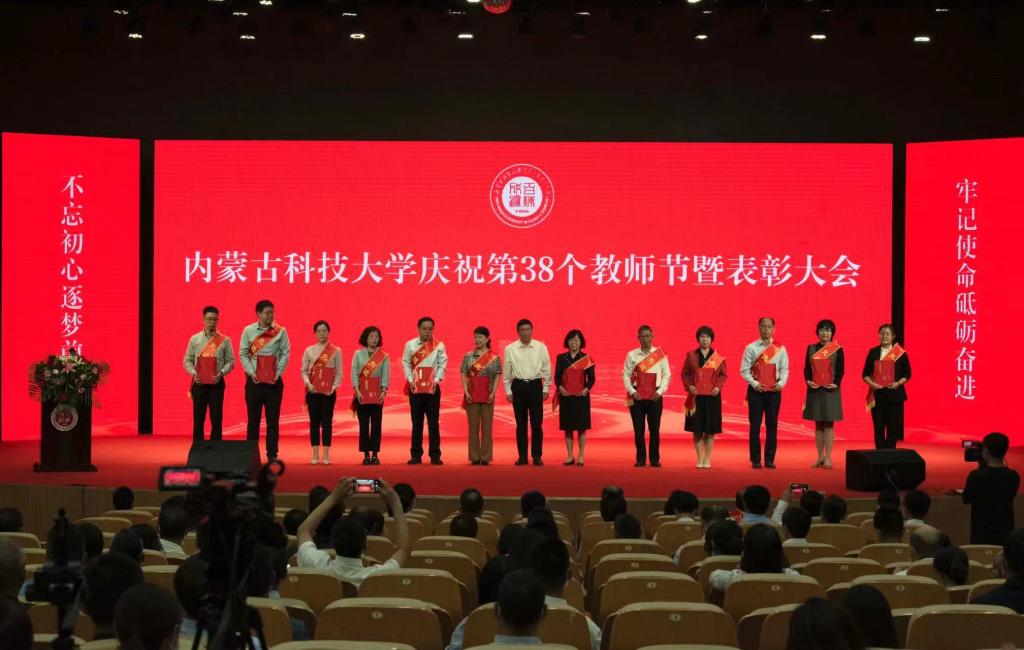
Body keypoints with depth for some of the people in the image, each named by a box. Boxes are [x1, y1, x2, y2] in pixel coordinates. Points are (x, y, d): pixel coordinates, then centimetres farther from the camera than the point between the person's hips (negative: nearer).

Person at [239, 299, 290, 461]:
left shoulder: (280, 331, 2)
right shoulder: (248, 331, 3)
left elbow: (285, 353, 1)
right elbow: (243, 354, 3)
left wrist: (278, 374, -7)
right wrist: (252, 373, -7)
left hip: (274, 381, 0)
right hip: (254, 380, 0)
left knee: (273, 419, 1)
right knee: (253, 419, 4)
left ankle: (272, 454, 5)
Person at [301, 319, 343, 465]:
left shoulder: (336, 351, 3)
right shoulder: (309, 350, 7)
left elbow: (339, 373, 3)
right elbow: (303, 370, 6)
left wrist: (333, 388, -8)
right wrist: (308, 383, -11)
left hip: (328, 392, -1)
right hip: (312, 391, 1)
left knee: (327, 422, -1)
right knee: (314, 422, 3)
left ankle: (326, 455, 2)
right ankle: (315, 455, 7)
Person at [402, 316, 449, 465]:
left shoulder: (439, 346, 4)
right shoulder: (410, 345, 5)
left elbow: (442, 364, 1)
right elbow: (406, 363, 4)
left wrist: (437, 380, -11)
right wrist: (410, 380, -7)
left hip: (433, 387, 0)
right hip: (415, 387, 1)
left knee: (433, 422, 0)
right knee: (417, 422, 4)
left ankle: (435, 455, 3)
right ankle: (416, 455, 9)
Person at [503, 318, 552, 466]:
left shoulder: (541, 347, 1)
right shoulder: (510, 349, 2)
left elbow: (547, 369, 5)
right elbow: (507, 371, 6)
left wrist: (546, 389, 3)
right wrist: (508, 391, 4)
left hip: (535, 385, -1)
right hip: (518, 386, 1)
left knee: (537, 423, -2)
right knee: (520, 423, 6)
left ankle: (537, 456, 4)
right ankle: (522, 456, 12)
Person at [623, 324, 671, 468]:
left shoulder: (661, 354, 3)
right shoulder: (632, 355, 4)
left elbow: (667, 374, 3)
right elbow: (626, 374, 3)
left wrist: (660, 391, -8)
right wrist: (631, 391, -8)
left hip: (655, 396, -1)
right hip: (637, 396, 1)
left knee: (654, 429, 1)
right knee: (638, 429, 2)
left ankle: (655, 459, 9)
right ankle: (641, 459, 10)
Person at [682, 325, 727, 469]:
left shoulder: (718, 358, 4)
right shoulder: (691, 355, 5)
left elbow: (723, 375, 7)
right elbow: (685, 373, 7)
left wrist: (718, 387, -9)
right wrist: (689, 386, -9)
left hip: (712, 396, 0)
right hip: (696, 395, 0)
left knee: (710, 430, 2)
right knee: (697, 429, 1)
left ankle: (707, 459, 11)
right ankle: (699, 458, 10)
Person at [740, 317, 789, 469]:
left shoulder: (780, 349, 5)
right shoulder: (751, 348, 0)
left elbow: (784, 370, 6)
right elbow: (744, 370, -1)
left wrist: (781, 383, -11)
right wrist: (754, 383, -13)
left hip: (774, 391, 1)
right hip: (756, 390, -1)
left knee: (772, 425, 4)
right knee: (755, 425, 0)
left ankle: (770, 459, 10)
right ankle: (755, 460, 6)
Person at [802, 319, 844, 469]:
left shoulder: (838, 350, 1)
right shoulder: (811, 348, 8)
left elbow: (841, 370, -1)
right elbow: (807, 368, 7)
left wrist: (836, 384, -15)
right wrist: (808, 380, -10)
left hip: (830, 390, -3)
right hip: (814, 389, 3)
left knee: (829, 424, -3)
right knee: (818, 424, 5)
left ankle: (828, 458, 0)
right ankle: (820, 457, 10)